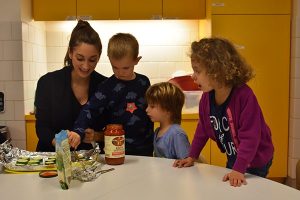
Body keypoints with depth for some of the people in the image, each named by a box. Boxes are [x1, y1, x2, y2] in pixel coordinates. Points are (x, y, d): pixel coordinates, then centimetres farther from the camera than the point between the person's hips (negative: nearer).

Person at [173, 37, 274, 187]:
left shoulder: (244, 95, -32)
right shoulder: (207, 97, -12)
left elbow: (250, 136, -32)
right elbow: (202, 128, 2)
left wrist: (239, 170, -35)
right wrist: (192, 156, 4)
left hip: (255, 161, -6)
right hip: (233, 158, 6)